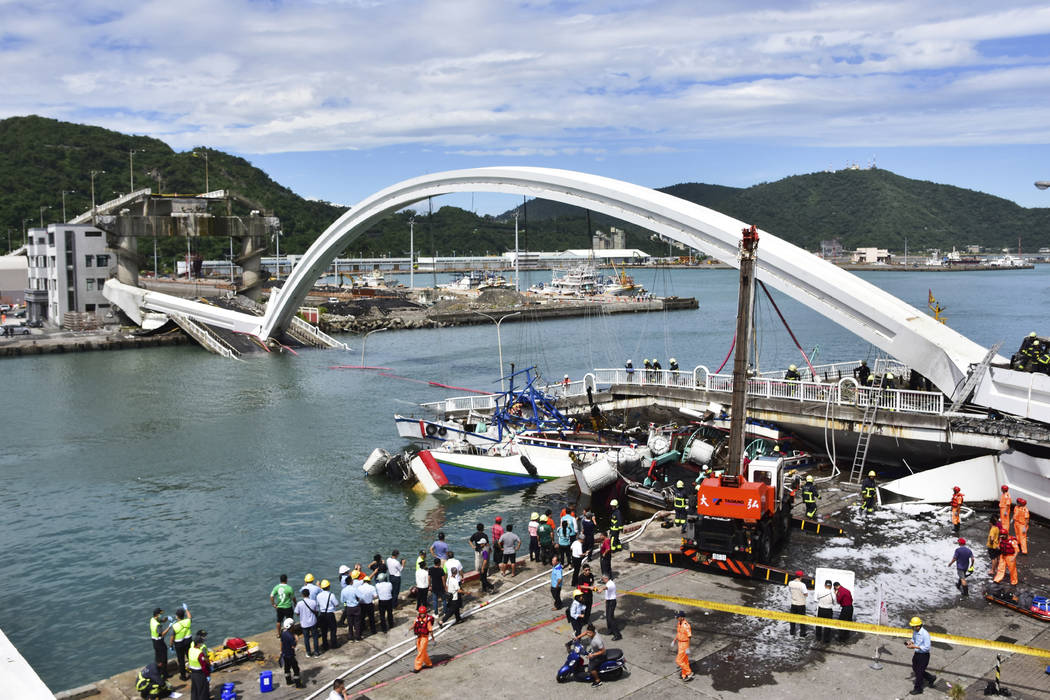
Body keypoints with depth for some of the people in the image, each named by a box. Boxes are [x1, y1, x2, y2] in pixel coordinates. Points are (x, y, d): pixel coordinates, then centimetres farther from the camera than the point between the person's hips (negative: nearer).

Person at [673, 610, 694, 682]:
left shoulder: (686, 626, -27)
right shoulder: (679, 623, 1)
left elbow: (689, 637, -24)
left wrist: (687, 649, -23)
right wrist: (674, 642, 21)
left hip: (684, 644, -9)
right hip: (680, 643, 9)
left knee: (679, 660, -3)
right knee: (684, 660, 18)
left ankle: (689, 673, 11)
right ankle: (684, 675, 29)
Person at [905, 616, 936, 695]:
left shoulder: (925, 634, -29)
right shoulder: (914, 631, -4)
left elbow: (927, 648, -26)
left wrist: (915, 646, -27)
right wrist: (910, 642, -7)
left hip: (924, 655, -8)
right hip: (917, 653, 8)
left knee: (919, 672, 7)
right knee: (915, 668, 20)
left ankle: (918, 689, 27)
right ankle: (931, 678, 42)